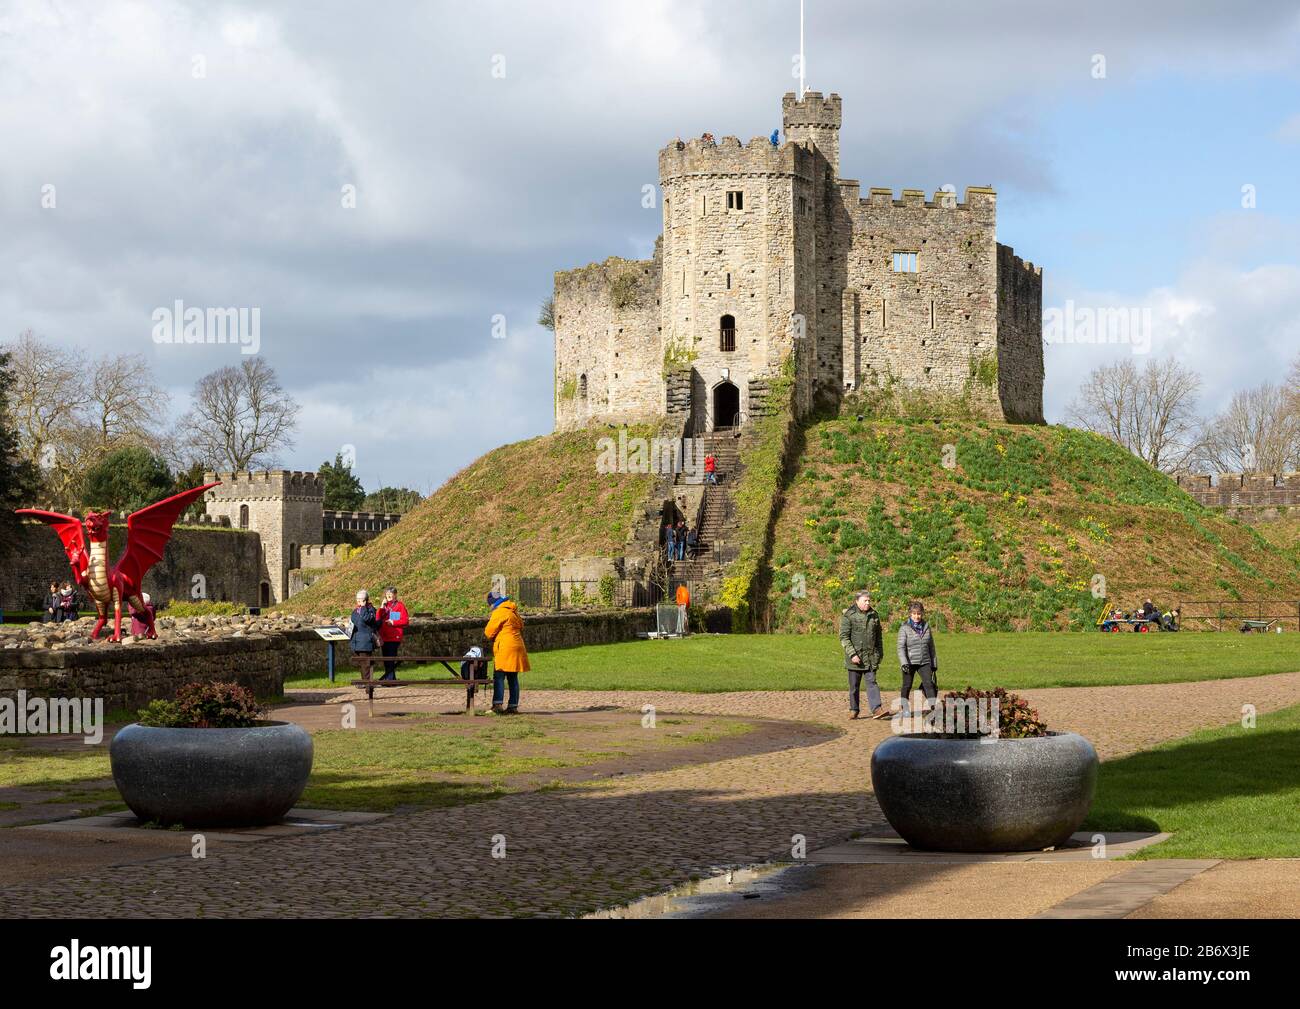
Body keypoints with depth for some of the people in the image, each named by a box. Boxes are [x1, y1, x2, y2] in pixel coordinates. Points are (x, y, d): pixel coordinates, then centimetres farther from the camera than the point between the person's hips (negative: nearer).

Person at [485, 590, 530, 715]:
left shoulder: (499, 613, -9)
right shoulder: (513, 612, 18)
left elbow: (489, 633, -9)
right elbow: (521, 626, 26)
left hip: (505, 649, -8)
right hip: (517, 647, 8)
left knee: (499, 677, -9)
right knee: (513, 678, 9)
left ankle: (497, 704, -19)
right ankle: (513, 706, 8)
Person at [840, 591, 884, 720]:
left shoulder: (874, 616, 10)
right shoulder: (848, 616, -6)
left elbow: (878, 637, 20)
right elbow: (844, 637, -10)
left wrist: (880, 654, 18)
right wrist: (852, 654, -17)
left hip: (871, 657, 3)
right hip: (855, 658, -3)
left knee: (872, 682, -6)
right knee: (854, 686, 6)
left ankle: (876, 709, -15)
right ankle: (853, 710, 16)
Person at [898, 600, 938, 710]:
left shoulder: (926, 627, 8)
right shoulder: (904, 628, -5)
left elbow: (931, 647, 15)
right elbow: (901, 647, -10)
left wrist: (934, 663, 15)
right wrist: (904, 663, -22)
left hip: (924, 662, 2)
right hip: (910, 662, -2)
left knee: (929, 684, -11)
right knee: (907, 686, 6)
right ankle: (904, 708, 19)